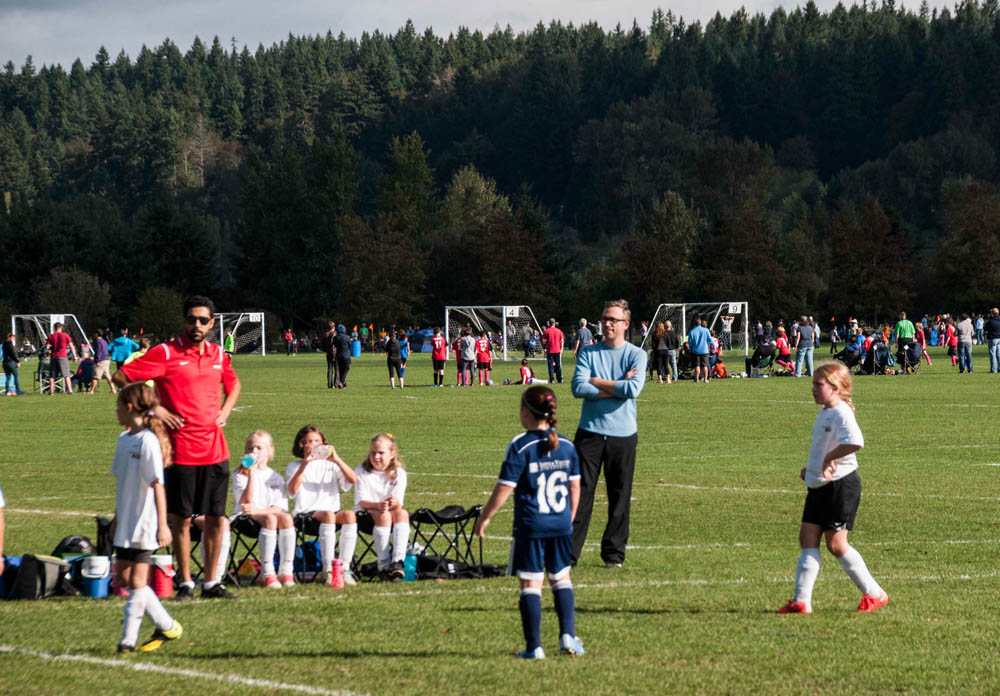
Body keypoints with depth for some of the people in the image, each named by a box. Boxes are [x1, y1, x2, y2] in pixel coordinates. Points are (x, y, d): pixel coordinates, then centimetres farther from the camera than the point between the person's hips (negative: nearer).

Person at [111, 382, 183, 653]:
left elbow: (157, 486, -16)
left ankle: (128, 638, 3)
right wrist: (117, 517, 23)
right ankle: (166, 625, 18)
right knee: (125, 575, 9)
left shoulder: (148, 441, -15)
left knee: (137, 580, -2)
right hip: (127, 522, 9)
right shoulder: (124, 439, 10)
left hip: (144, 524, -9)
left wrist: (163, 525, -17)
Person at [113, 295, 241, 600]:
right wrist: (153, 408, -11)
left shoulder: (218, 354, 10)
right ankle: (186, 583, 10)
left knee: (216, 518, 6)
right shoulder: (166, 353, -7)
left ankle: (211, 583, 14)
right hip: (181, 449, -5)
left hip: (215, 449, 5)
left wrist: (225, 411, 12)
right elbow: (121, 377, -9)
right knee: (181, 518, 1)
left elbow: (233, 384, 31)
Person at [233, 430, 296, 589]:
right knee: (270, 519, -35)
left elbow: (280, 508, 1)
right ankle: (268, 574, -37)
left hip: (267, 513, 4)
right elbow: (247, 501, -14)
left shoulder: (275, 477, 14)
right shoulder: (240, 475, 4)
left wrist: (258, 510, -16)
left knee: (286, 518, -29)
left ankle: (286, 571, -30)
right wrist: (252, 473, -18)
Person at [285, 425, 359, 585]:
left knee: (349, 515, -31)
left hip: (333, 511, 3)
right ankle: (327, 570, -40)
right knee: (328, 515, -36)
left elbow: (353, 480, 2)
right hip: (306, 515, -3)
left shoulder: (330, 465, 19)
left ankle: (345, 569, -32)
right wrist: (304, 465, -15)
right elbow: (293, 490, -8)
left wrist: (337, 460, -10)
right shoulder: (294, 467, 14)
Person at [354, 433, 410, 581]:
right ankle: (383, 565, -38)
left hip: (391, 513, 3)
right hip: (364, 514, -3)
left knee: (402, 513, -30)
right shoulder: (361, 472, -4)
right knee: (383, 515, -35)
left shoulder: (398, 473, 1)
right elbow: (362, 502, -13)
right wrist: (378, 505, -35)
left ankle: (397, 561, -43)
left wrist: (395, 502, -37)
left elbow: (399, 503, -11)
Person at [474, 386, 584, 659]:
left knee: (530, 584, 1)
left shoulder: (520, 447, -12)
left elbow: (504, 489, -12)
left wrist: (484, 518, -1)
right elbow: (575, 486, 10)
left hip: (530, 526, -4)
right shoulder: (567, 446, 4)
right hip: (561, 524, 5)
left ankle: (534, 646, 2)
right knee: (561, 579, 18)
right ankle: (568, 636, 9)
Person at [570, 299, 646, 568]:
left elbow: (633, 388, -15)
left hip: (622, 434, 0)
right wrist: (615, 389, -11)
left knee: (620, 497, 4)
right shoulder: (588, 352, 6)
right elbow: (578, 387, -8)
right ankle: (568, 553, -3)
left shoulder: (636, 354, 2)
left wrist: (597, 382, -7)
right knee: (580, 494, -4)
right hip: (590, 432, 0)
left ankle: (614, 553, 12)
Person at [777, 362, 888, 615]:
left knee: (836, 544, -5)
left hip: (840, 486, -10)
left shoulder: (841, 413, -18)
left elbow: (854, 442, -38)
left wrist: (829, 459, -27)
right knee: (808, 538, 4)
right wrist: (810, 467, 20)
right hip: (819, 487, 10)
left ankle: (874, 594, 7)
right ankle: (801, 601, 3)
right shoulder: (825, 412, 13)